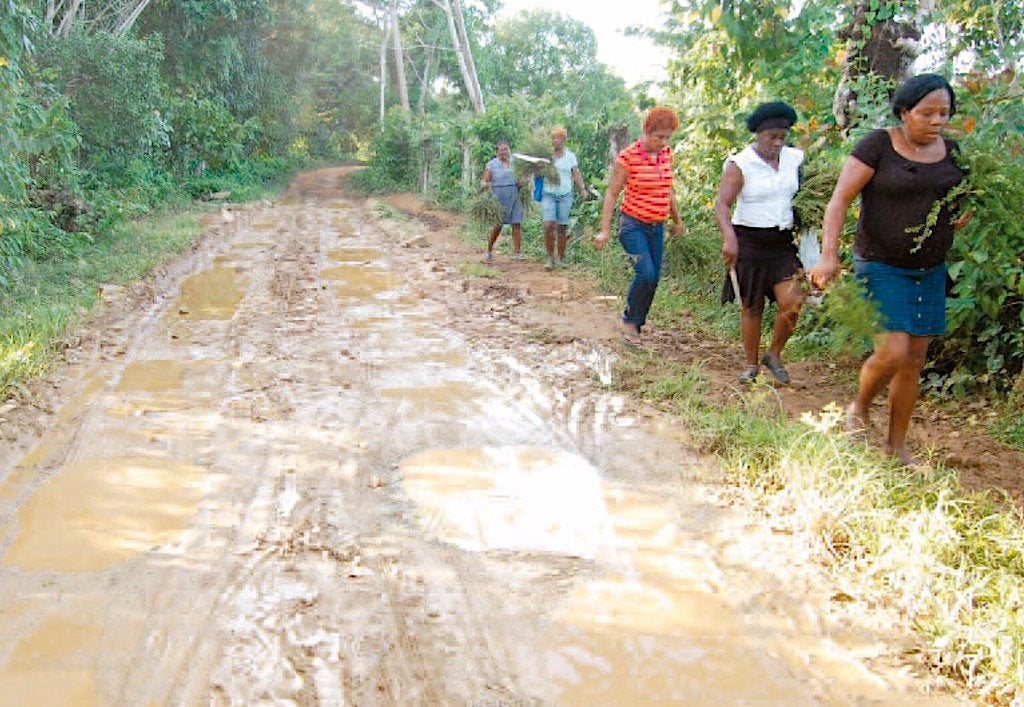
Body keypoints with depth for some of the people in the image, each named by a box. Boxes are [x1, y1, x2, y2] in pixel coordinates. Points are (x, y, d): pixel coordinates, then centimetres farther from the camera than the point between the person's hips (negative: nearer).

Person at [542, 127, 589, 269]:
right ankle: (550, 257, -2)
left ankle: (560, 258, 13)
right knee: (548, 225, -14)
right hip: (548, 194, -1)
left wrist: (582, 189, -8)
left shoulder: (570, 156, 8)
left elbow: (576, 174, 5)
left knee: (562, 227, 2)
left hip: (565, 195, 1)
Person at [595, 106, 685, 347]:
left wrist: (677, 220, 26)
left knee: (654, 278, 4)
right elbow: (612, 193, -11)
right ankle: (629, 321, 4)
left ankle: (635, 326, 18)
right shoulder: (628, 157, -13)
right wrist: (604, 230, -16)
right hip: (633, 225, -6)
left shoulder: (666, 154, 5)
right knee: (645, 274, -18)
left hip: (657, 227, 6)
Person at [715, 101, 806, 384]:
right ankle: (751, 366, 18)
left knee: (792, 302, -9)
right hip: (749, 243, -4)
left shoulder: (794, 159, 6)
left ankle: (774, 355, 13)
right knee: (751, 308, 4)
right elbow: (722, 204, -17)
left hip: (783, 243, 4)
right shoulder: (740, 164, -9)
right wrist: (729, 238, -32)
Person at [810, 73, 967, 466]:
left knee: (915, 360, 7)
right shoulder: (878, 146, -9)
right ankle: (859, 409, 16)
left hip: (930, 271, 6)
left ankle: (896, 445, 19)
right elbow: (839, 201, -13)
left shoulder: (950, 152, 8)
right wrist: (829, 255, -23)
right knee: (892, 352, -16)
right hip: (882, 267, -6)